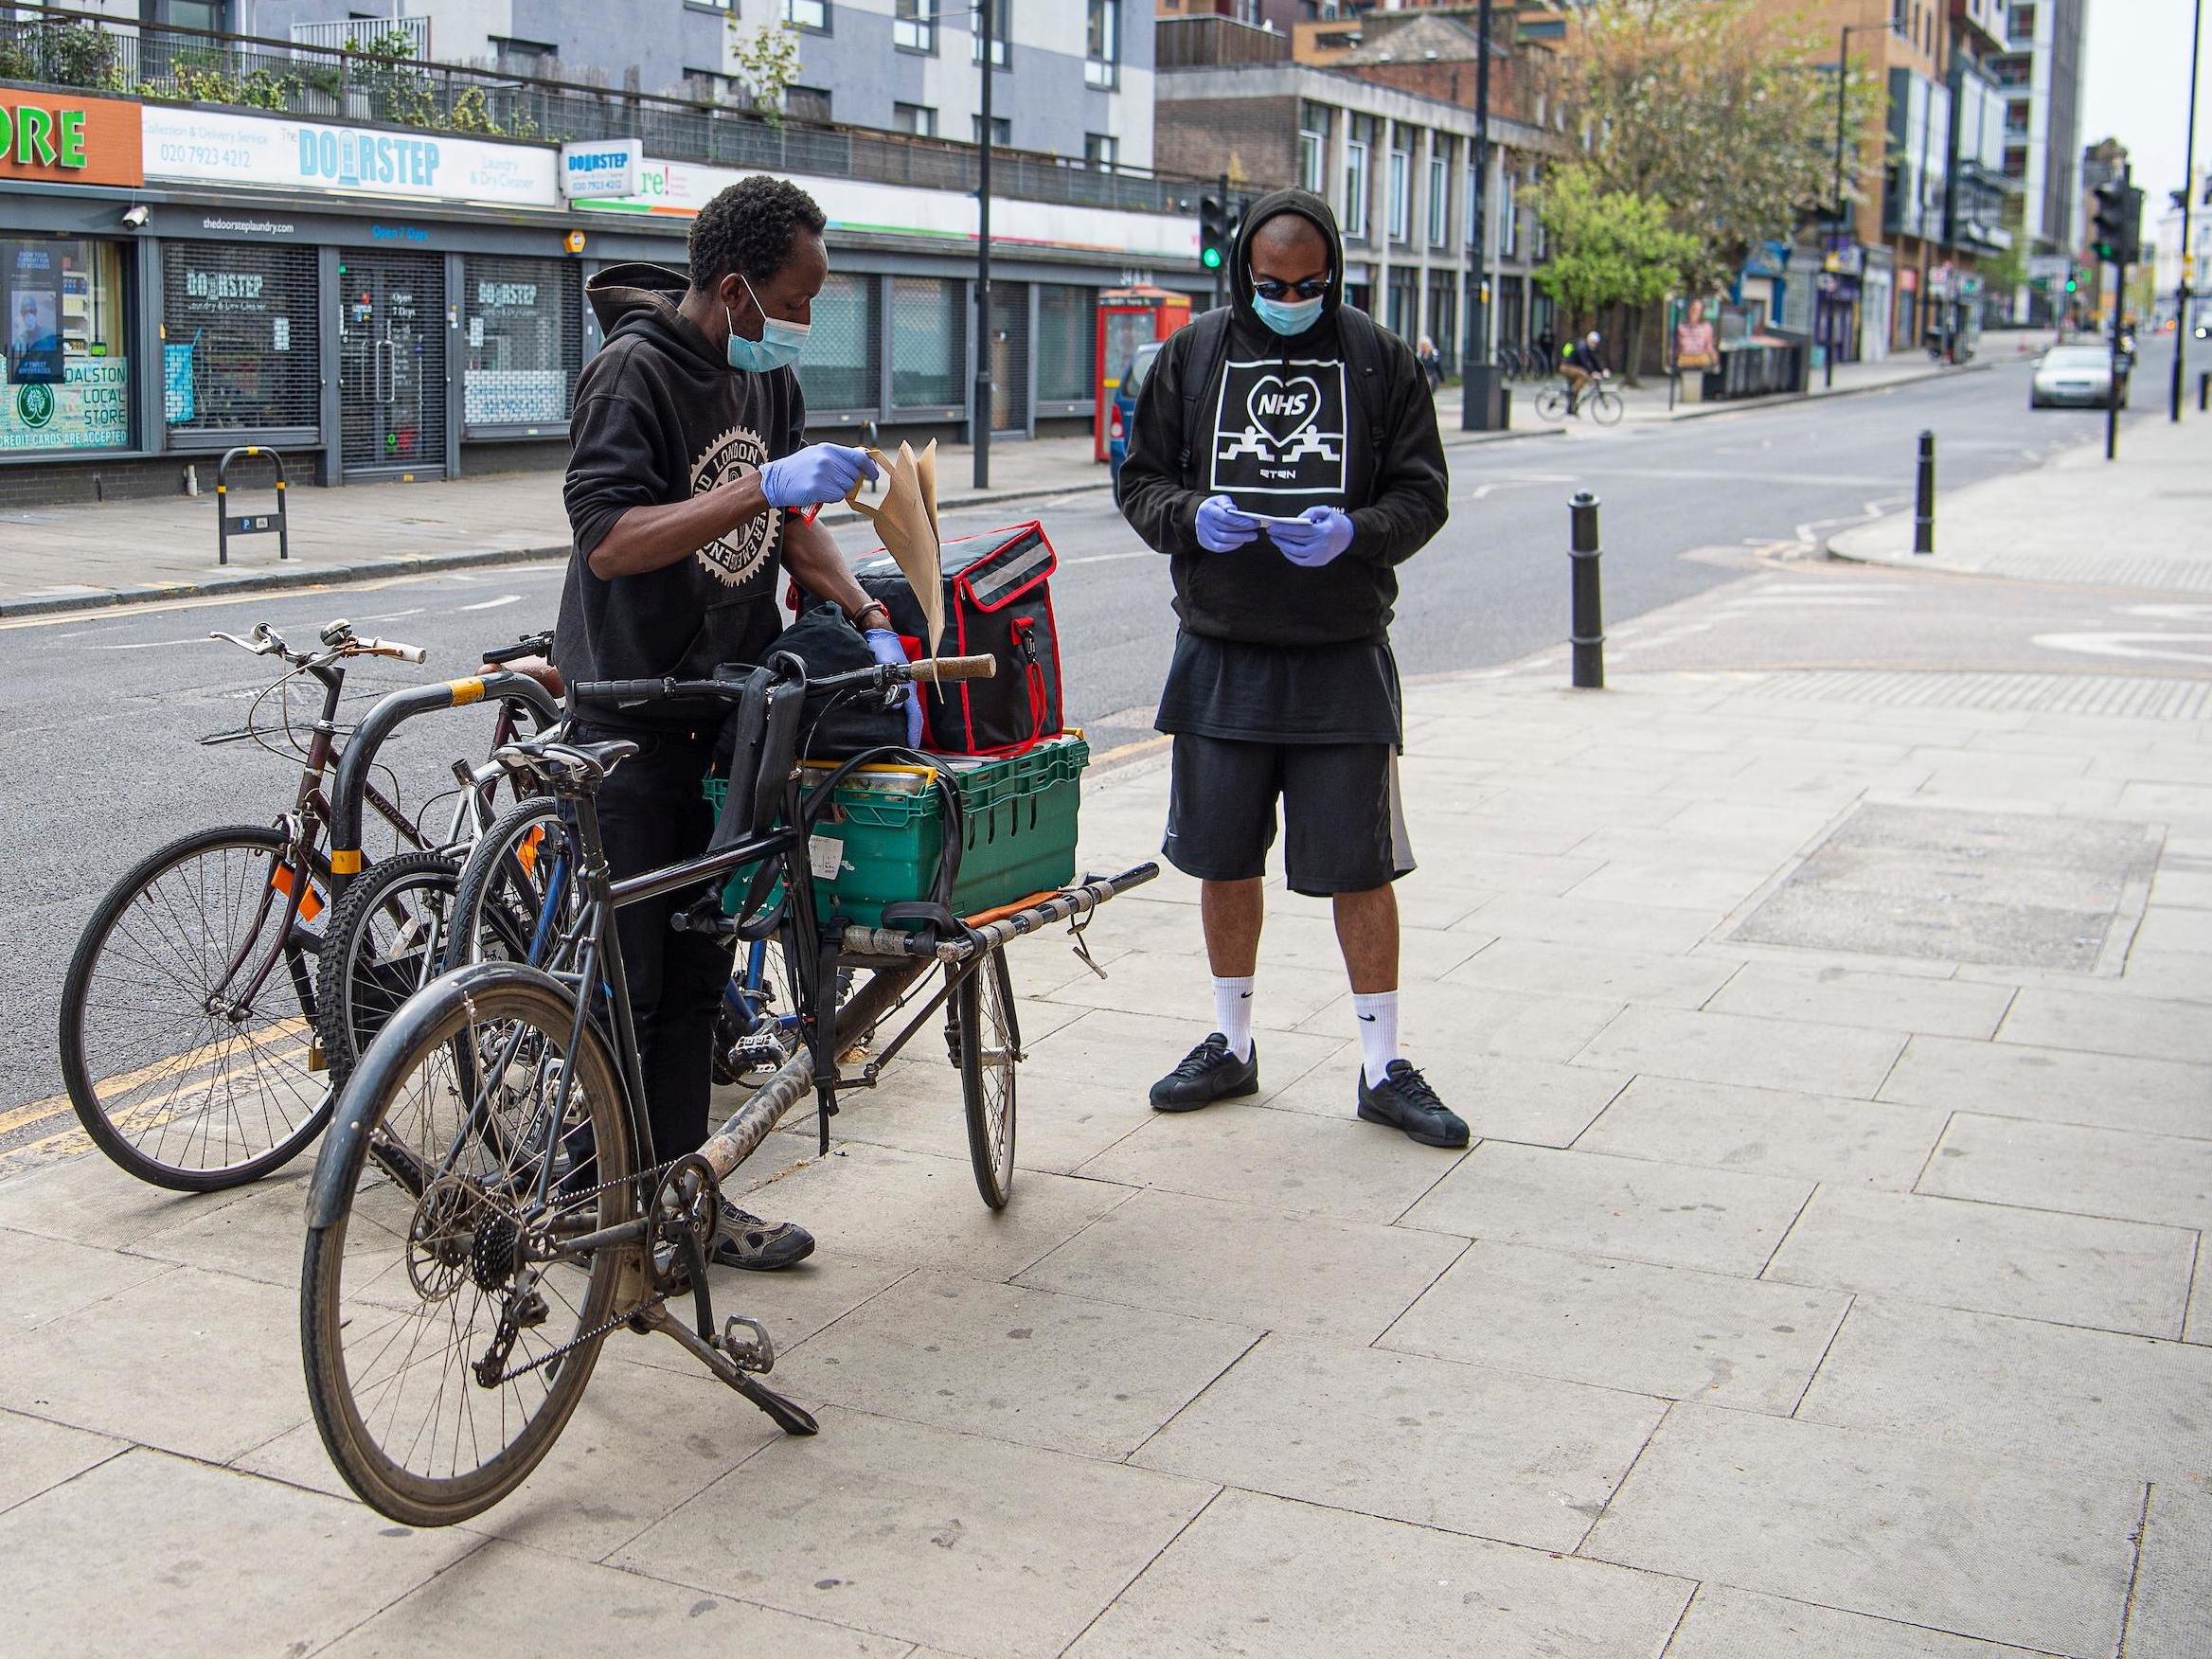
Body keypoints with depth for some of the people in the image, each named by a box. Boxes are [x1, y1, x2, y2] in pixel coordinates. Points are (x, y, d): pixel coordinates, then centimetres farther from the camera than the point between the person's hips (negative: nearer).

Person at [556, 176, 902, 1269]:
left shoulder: (766, 373, 9)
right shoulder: (635, 369, -15)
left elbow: (788, 523, 17)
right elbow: (608, 540, -25)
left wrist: (869, 620, 3)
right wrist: (763, 485, -32)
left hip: (722, 707, 8)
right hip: (629, 716, -7)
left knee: (694, 971, 11)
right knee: (622, 979, -2)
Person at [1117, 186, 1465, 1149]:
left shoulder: (1378, 361, 3)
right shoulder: (1192, 355, 7)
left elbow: (1421, 494, 2)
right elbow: (1140, 482, 9)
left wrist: (1354, 532, -18)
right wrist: (1192, 517, -13)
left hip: (1343, 657, -2)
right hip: (1220, 653, 2)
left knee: (1361, 867, 1)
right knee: (1224, 860, 11)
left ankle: (1383, 1068, 14)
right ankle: (1231, 1044, 28)